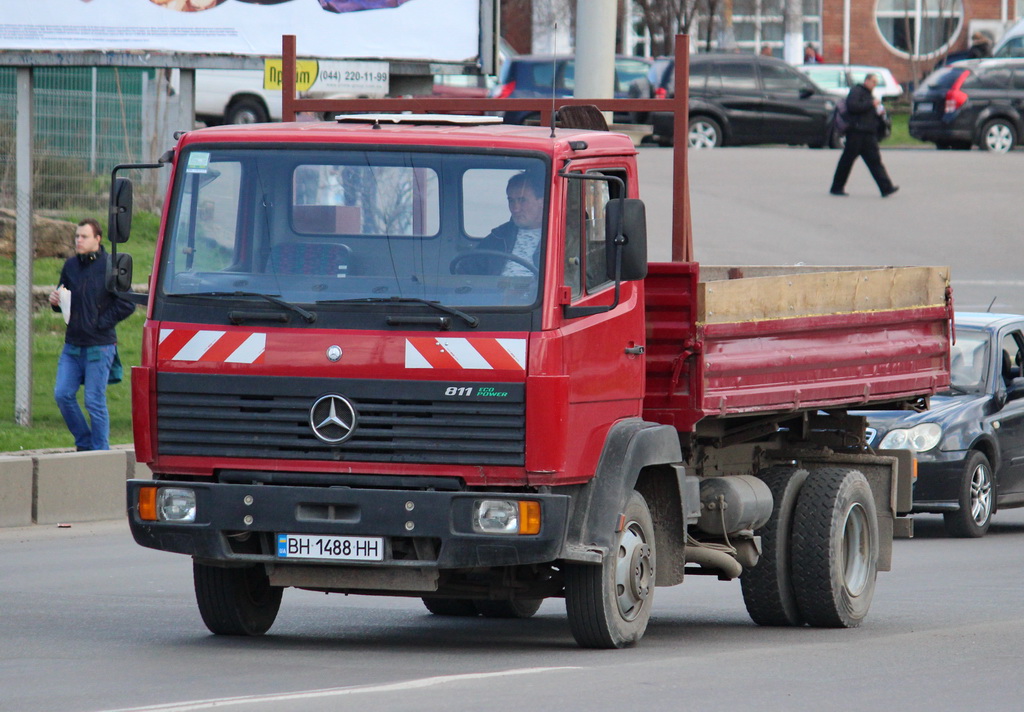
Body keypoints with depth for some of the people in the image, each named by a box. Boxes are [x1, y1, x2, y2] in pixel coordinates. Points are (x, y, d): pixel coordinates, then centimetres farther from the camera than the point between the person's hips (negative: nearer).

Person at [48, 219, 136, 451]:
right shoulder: (70, 265, 10)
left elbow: (127, 305, -10)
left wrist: (101, 323, -11)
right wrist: (55, 302, 0)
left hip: (99, 346, -6)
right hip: (72, 345, 6)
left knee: (95, 401, -3)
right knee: (63, 394, 2)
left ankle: (100, 451, 6)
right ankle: (84, 442, 18)